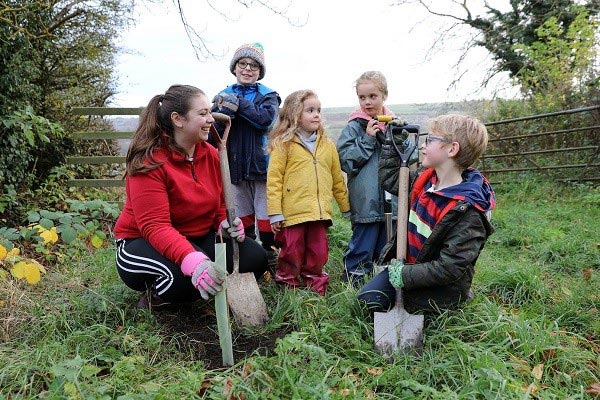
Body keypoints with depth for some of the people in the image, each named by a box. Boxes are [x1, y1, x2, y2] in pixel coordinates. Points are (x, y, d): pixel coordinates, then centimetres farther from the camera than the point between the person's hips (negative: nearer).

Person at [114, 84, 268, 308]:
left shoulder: (211, 154, 0)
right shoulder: (149, 162, -22)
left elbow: (221, 204, 8)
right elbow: (155, 226, -31)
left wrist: (226, 225, -18)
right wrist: (192, 260, -49)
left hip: (199, 238, 7)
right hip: (144, 242, -6)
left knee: (256, 258, -14)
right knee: (183, 273, -39)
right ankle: (154, 294, -3)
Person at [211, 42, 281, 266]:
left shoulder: (268, 96, 2)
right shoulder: (224, 95, 8)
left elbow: (266, 119, -18)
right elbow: (214, 128, -3)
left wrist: (238, 104, -18)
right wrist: (227, 110, -20)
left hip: (261, 163, -3)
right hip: (235, 165, 3)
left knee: (265, 214, 0)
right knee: (242, 214, 13)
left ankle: (269, 252, 13)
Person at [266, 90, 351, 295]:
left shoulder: (327, 145, 11)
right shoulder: (284, 145, -4)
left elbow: (337, 179, 18)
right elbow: (274, 180, -7)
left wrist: (346, 207, 21)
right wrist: (275, 213, -11)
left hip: (319, 212, 4)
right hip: (293, 213, -4)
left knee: (318, 254, 13)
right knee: (292, 253, 6)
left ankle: (315, 285, 30)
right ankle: (288, 286, 24)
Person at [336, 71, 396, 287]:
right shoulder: (354, 127, -3)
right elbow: (345, 160, -11)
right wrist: (368, 139, -15)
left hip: (392, 197, 5)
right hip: (366, 199, -5)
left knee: (388, 241, 18)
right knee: (363, 242, 1)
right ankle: (353, 277, 16)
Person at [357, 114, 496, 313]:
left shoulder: (466, 211, -27)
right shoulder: (425, 178, -5)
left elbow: (449, 268, -26)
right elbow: (390, 179, 12)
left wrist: (405, 276, -23)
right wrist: (393, 142, 4)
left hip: (440, 288, -6)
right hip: (407, 265, 7)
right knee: (369, 298, -3)